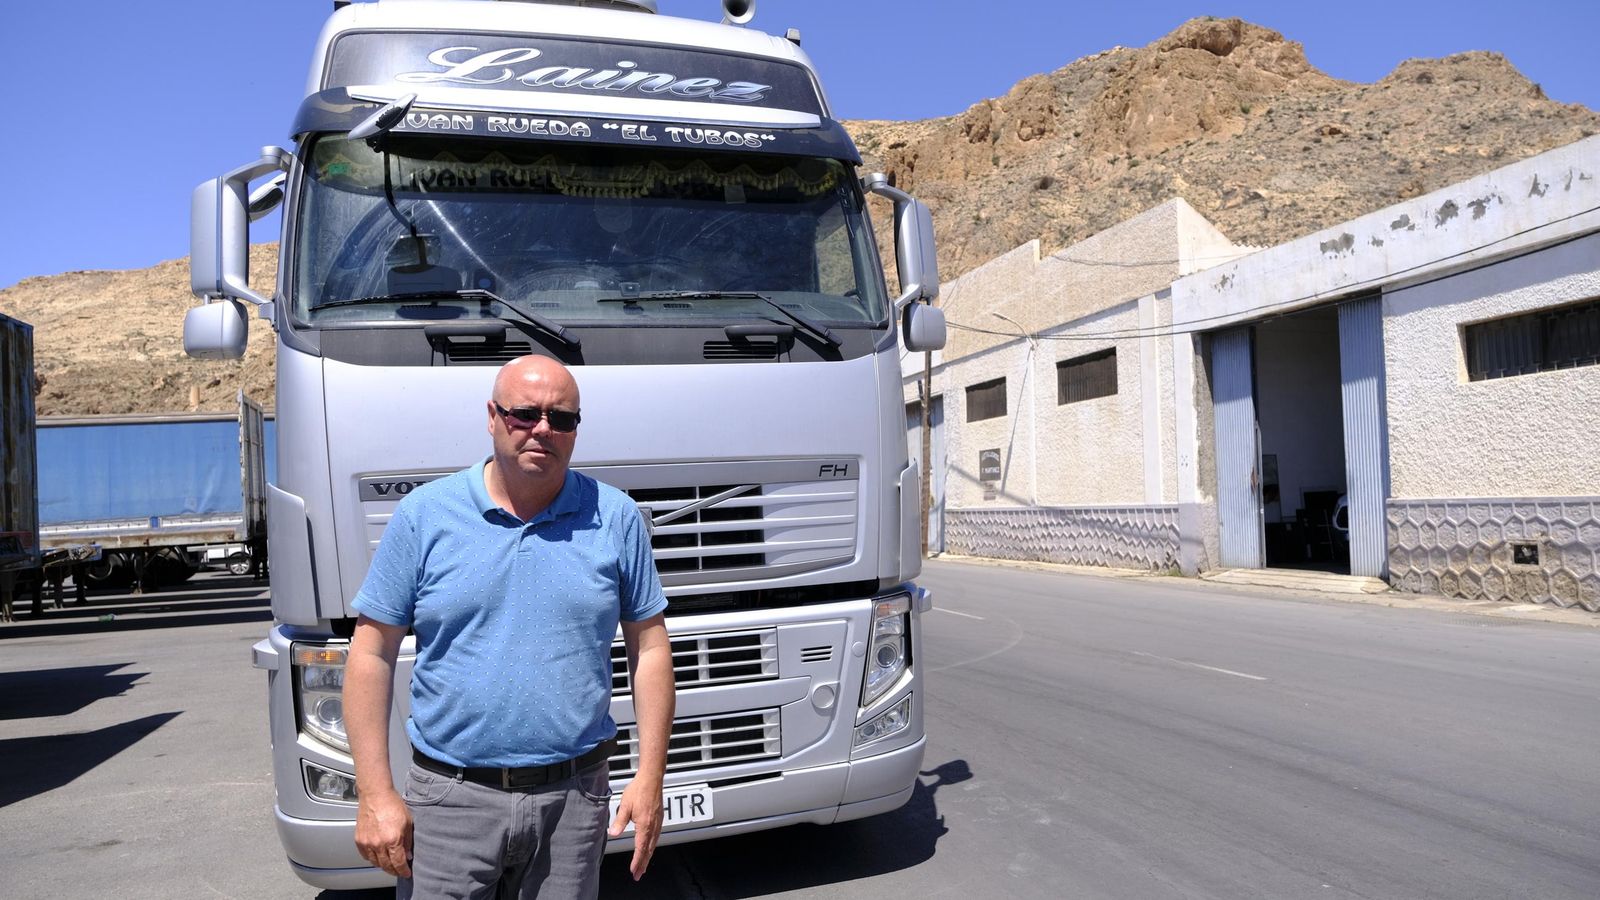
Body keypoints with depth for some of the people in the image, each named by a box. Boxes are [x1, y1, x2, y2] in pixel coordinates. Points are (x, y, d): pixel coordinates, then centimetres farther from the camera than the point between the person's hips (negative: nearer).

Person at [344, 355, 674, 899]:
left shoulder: (615, 518, 0)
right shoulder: (424, 515, -2)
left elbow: (650, 648, 3)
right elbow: (372, 654, -1)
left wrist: (650, 777, -2)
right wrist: (375, 794, -6)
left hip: (572, 796, 1)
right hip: (450, 797, 0)